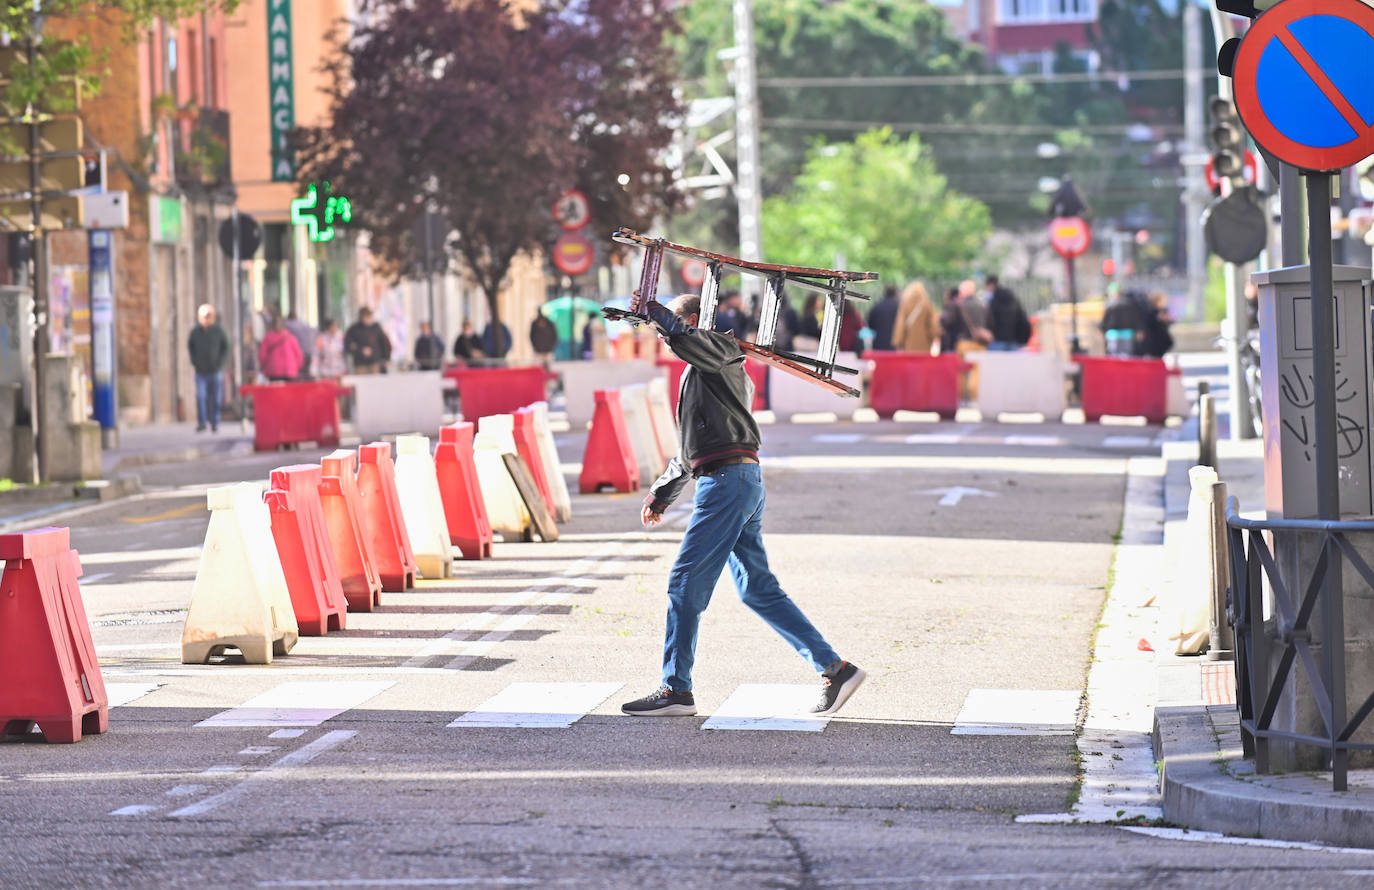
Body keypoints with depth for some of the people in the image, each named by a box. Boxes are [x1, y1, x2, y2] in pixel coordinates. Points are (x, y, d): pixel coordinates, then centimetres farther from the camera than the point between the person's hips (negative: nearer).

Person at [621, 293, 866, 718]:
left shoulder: (720, 351, -2)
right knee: (758, 590, 9)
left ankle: (676, 689, -7)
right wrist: (661, 494, 33)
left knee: (686, 583, -8)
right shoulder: (701, 370, 27)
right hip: (740, 481, 10)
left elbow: (689, 341, -28)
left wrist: (656, 312, -12)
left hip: (728, 480, -10)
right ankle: (835, 669, 7)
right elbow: (692, 450, 33)